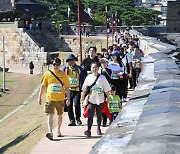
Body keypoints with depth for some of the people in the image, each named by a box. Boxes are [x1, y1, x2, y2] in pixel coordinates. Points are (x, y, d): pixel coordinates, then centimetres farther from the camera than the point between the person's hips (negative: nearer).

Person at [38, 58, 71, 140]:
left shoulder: (63, 75, 1)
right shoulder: (47, 74, 0)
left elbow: (67, 87, 2)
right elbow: (43, 86, 7)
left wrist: (68, 98, -6)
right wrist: (40, 97, 6)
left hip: (60, 99, 1)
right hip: (50, 98, -1)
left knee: (60, 115, 14)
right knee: (50, 115, -10)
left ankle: (58, 130, 31)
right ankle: (50, 132, -18)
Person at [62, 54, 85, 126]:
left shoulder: (79, 68, 6)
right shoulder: (65, 68, 7)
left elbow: (82, 79, 10)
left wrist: (82, 89, 3)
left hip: (77, 90, -1)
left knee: (77, 104, -11)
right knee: (69, 105, 2)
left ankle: (78, 118, 8)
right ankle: (71, 120, 10)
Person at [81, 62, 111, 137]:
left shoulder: (102, 77, 0)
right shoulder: (88, 77, 4)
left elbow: (106, 89, 4)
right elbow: (84, 89, 10)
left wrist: (107, 97, 3)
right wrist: (82, 97, 8)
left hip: (100, 99, 0)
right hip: (91, 99, 0)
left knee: (99, 115, 12)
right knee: (90, 115, -12)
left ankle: (98, 128, 30)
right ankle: (89, 130, -19)